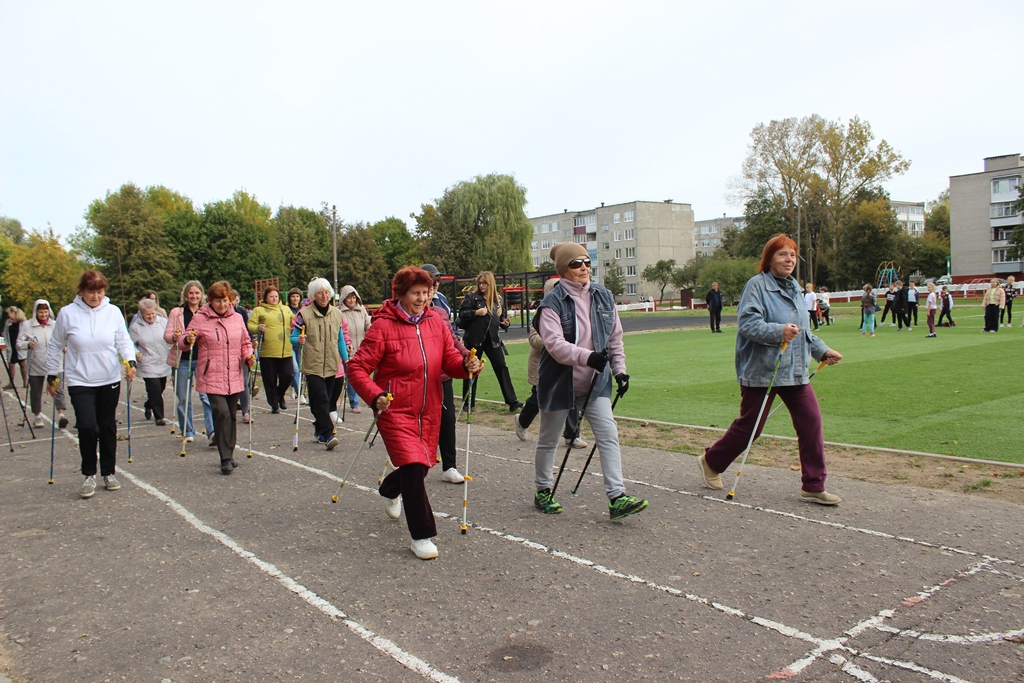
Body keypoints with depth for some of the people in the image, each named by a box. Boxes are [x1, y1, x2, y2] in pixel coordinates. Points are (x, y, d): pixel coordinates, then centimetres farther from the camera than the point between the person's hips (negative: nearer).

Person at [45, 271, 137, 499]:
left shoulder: (113, 312, -1)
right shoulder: (67, 313, -4)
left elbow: (124, 340, 0)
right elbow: (55, 347, 5)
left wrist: (130, 361, -18)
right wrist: (51, 377, 7)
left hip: (110, 380, 2)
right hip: (79, 382, -2)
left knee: (108, 427, 11)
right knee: (88, 427, -12)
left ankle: (109, 473, 26)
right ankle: (89, 475, 8)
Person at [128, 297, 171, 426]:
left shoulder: (163, 321, 0)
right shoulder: (135, 327, -5)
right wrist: (136, 353, -15)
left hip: (164, 363, 4)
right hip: (148, 365, -4)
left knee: (161, 388, 17)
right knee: (155, 391, -9)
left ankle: (148, 406, 45)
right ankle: (158, 417, 3)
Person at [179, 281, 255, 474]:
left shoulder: (237, 318, 8)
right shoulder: (200, 318, -2)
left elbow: (245, 342, 19)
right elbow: (182, 343, 1)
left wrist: (249, 356, 0)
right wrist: (188, 340, -22)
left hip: (234, 378, 4)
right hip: (212, 377, -4)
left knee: (231, 415, 10)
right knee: (221, 413, -15)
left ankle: (229, 455, 24)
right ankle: (225, 459, -9)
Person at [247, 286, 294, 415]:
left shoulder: (286, 309, 17)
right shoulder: (258, 310, 5)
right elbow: (250, 325, -1)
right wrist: (258, 328, -20)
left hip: (286, 351, 3)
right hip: (267, 352, -3)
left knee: (288, 375, -1)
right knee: (270, 380, 3)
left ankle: (280, 395, 27)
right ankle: (274, 404, 17)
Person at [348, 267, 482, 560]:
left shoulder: (436, 322, 3)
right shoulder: (383, 326, -12)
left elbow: (451, 359, 4)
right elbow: (356, 368, -12)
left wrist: (466, 365, -19)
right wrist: (375, 396, -27)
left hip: (429, 411, 6)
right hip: (396, 411, -6)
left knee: (423, 464, 18)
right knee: (413, 465, -16)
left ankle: (390, 489, 53)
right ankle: (421, 536, -1)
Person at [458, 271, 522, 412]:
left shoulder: (499, 300, 9)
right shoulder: (471, 297, -2)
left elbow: (502, 318, 18)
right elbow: (461, 314, -7)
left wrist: (505, 323, -3)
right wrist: (475, 312, -20)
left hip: (492, 340, 3)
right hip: (474, 339, -3)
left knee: (502, 367, -2)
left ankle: (511, 400, 1)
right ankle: (468, 403, 16)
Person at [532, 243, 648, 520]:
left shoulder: (604, 297, 2)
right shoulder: (552, 303, -15)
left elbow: (615, 338, 11)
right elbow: (554, 344, -28)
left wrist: (619, 369, 5)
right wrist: (587, 357, -40)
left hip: (595, 382, 4)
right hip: (559, 383, -4)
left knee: (609, 436, -6)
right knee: (549, 440, 12)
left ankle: (617, 498, -4)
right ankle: (543, 491, 31)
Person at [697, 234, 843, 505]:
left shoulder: (794, 288, 15)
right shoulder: (757, 285, -10)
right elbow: (747, 322, -21)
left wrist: (822, 351, 18)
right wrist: (779, 331, -33)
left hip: (794, 371, 7)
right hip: (761, 370, -7)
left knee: (811, 422, -2)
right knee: (749, 426, 3)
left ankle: (813, 487, 9)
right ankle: (710, 462, 27)